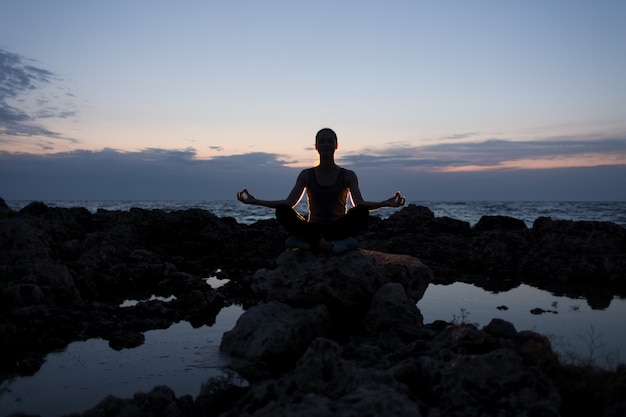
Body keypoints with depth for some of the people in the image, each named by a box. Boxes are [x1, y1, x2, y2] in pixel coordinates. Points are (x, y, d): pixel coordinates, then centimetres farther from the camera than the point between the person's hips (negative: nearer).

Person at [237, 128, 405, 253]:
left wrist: (384, 203, -27)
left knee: (362, 212, -31)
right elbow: (289, 203, -3)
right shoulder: (306, 175, 6)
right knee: (282, 211, -27)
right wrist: (255, 201, -13)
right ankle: (334, 244, -36)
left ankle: (309, 241, -33)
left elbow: (360, 203, -9)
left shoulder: (347, 176, 4)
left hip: (339, 228, -1)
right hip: (313, 228, 1)